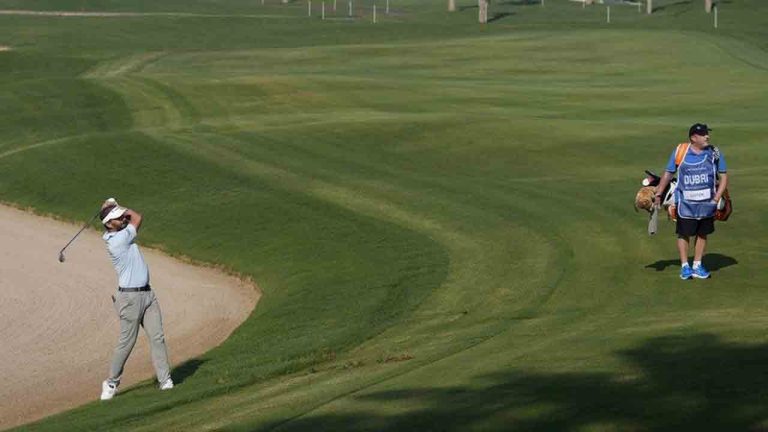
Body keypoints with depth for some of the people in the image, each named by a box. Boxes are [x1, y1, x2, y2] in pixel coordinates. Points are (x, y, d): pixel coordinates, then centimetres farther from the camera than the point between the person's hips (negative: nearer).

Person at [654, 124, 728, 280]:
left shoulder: (714, 153, -1)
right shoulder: (680, 151, -6)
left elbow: (723, 177, 3)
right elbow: (668, 174, 4)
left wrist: (716, 198, -7)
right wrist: (658, 194, 3)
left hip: (706, 203, 2)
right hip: (685, 203, -2)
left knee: (702, 234, 10)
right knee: (684, 233, 3)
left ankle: (697, 266, 21)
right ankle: (684, 266, 14)